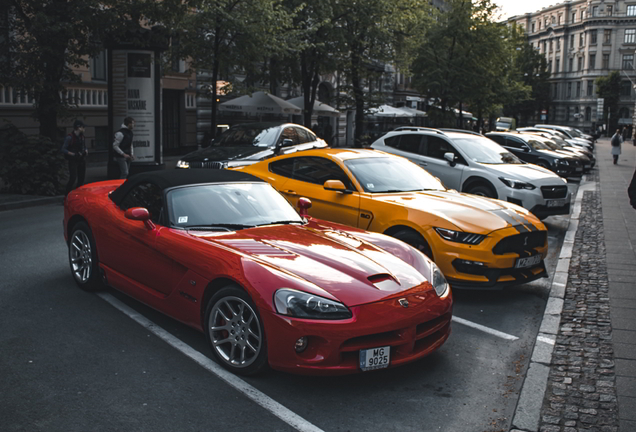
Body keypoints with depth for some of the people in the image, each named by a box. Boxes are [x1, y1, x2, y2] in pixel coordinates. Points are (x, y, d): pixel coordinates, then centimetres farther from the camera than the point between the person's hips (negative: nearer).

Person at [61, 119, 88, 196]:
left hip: (81, 160, 7)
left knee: (81, 178, 7)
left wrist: (85, 151, 1)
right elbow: (63, 149, -13)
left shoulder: (82, 136, 9)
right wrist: (73, 154, -21)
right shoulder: (70, 137, -12)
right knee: (73, 178, -14)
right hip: (73, 161, -7)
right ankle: (67, 195, -7)